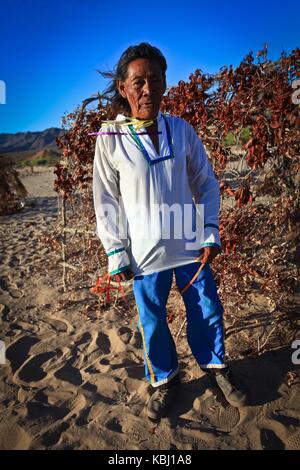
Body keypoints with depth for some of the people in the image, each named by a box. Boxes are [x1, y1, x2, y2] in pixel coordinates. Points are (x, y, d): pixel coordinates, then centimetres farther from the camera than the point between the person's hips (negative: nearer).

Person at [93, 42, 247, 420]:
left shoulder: (182, 130, -1)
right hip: (144, 251, -1)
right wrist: (116, 254, -5)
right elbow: (106, 202, -3)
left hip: (190, 244, 2)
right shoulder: (110, 138, -7)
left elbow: (206, 184, 5)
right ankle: (165, 380, 38)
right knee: (152, 321, 12)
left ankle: (215, 366, 42)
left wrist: (210, 234, -2)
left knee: (207, 311, 14)